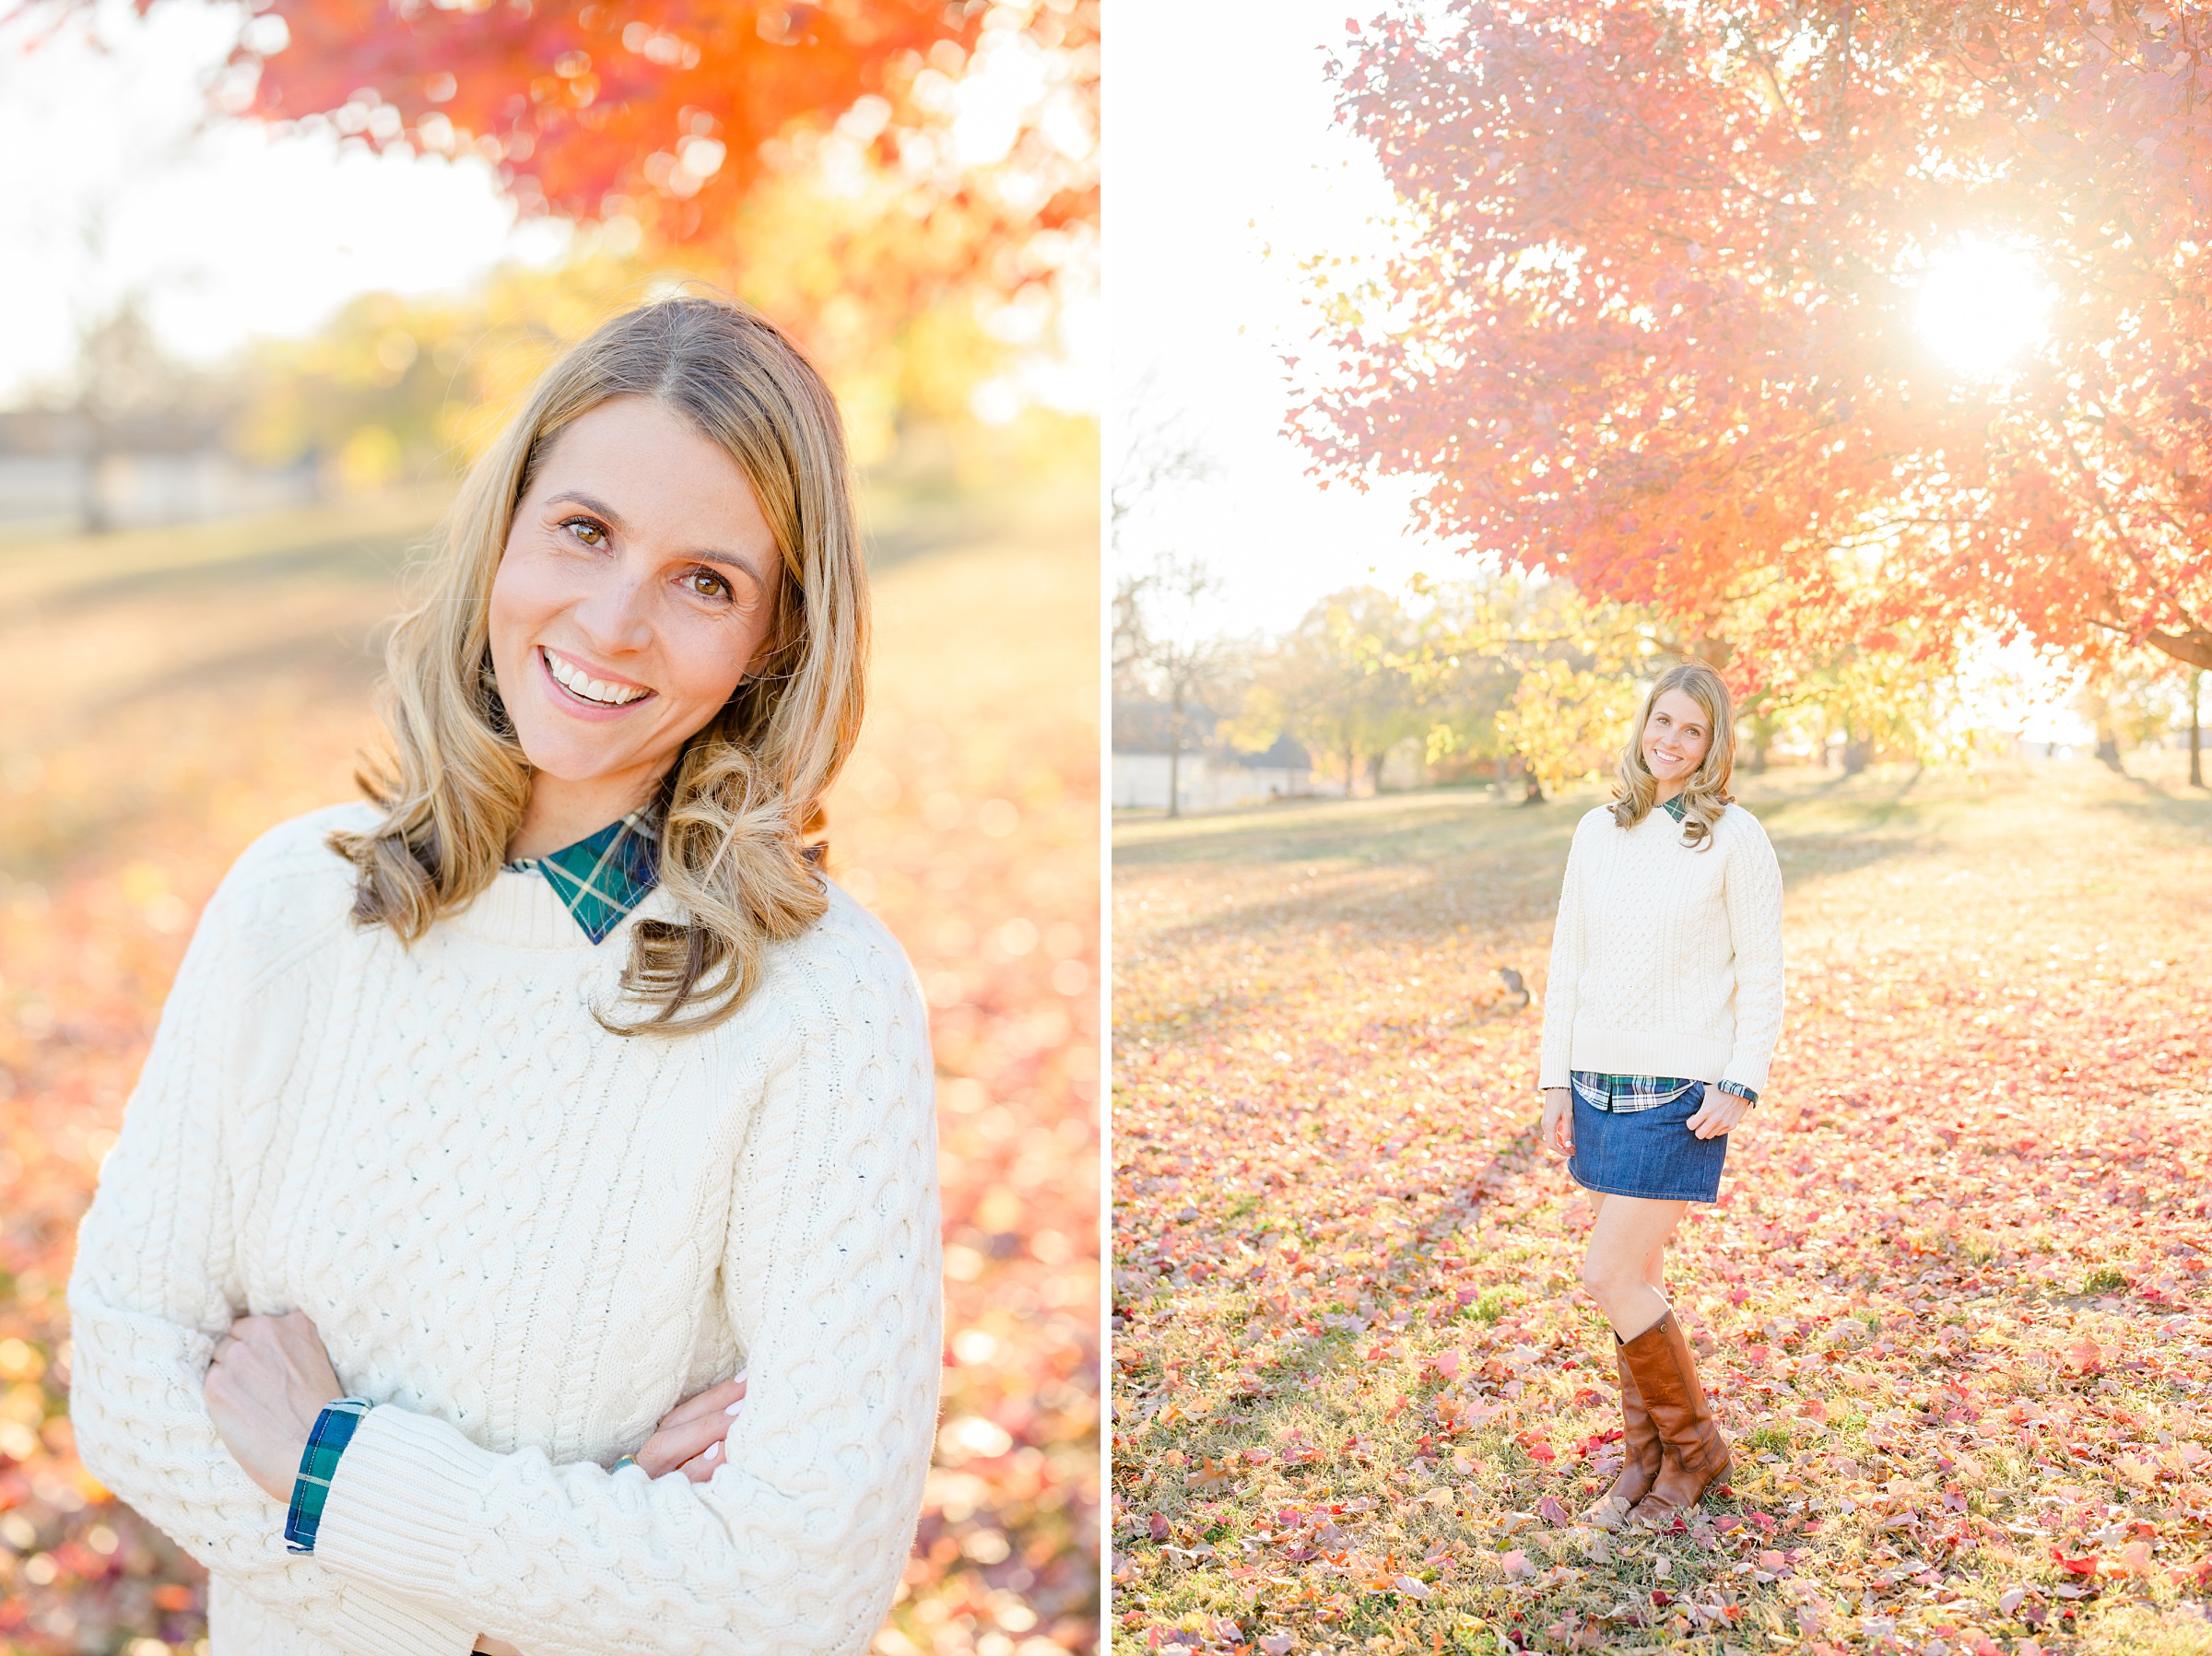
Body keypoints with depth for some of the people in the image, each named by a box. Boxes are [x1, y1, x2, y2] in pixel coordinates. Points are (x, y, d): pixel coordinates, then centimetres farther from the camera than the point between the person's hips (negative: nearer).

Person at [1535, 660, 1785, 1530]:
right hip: (1599, 1081, 5)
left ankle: (1694, 1444, 13)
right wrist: (1556, 1081, 8)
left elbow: (1762, 975, -5)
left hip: (1680, 1090, -5)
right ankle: (1646, 1459, 25)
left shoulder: (1735, 837, -6)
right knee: (1636, 1277, 12)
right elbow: (1567, 961, 11)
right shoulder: (1598, 831, 8)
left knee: (1610, 1278, -8)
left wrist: (1740, 1087, -13)